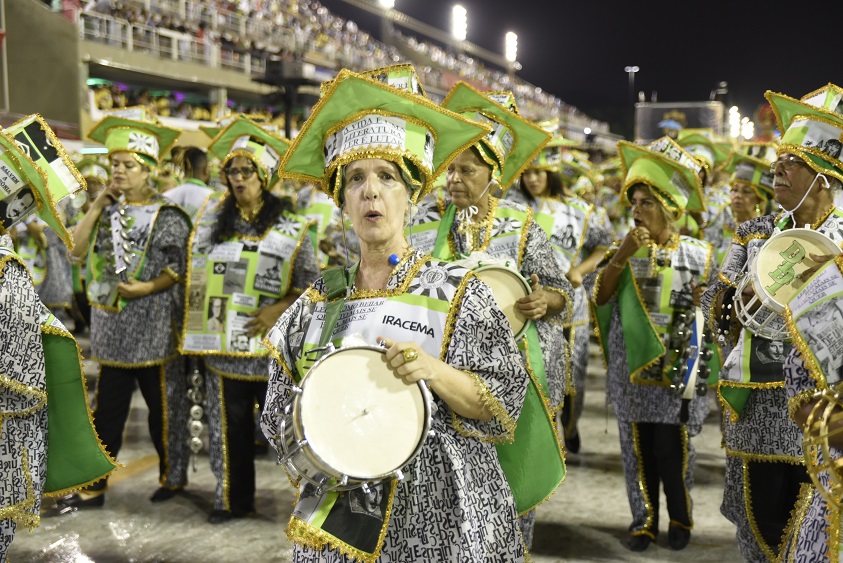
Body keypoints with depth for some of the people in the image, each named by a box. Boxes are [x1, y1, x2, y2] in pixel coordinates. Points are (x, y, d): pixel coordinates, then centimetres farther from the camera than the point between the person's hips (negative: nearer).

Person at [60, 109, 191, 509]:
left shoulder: (166, 216, -6)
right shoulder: (107, 210, 10)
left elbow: (180, 268, -8)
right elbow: (78, 249, 1)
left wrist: (148, 288, -22)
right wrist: (97, 205, -2)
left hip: (153, 328, -5)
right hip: (113, 327, 5)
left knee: (163, 405, 7)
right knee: (107, 408, 10)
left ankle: (173, 476, 22)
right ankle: (94, 486, 18)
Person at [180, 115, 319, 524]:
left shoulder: (290, 225, -2)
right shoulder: (212, 214, 8)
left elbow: (310, 283, -2)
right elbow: (194, 268, 14)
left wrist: (279, 309, -16)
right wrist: (195, 319, 5)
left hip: (271, 342, -3)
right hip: (222, 340, 3)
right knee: (229, 424, 11)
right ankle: (233, 498, 24)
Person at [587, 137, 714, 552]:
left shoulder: (697, 254, 0)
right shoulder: (622, 249, 5)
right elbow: (599, 297, -8)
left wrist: (700, 306, -18)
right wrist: (621, 257, -18)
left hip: (676, 369, -2)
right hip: (631, 367, 2)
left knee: (673, 449, 4)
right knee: (637, 448, 7)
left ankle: (680, 518, 25)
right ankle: (644, 518, 22)